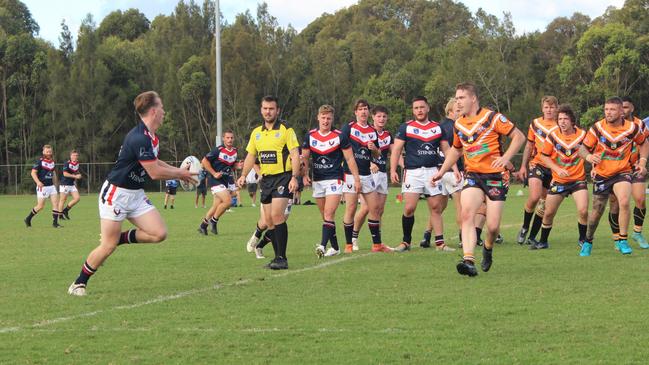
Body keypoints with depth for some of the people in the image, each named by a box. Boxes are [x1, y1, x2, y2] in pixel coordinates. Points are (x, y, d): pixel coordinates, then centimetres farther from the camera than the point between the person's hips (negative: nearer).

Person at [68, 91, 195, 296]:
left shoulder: (151, 137, 6)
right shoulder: (139, 138, -25)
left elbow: (154, 162, 25)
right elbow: (155, 173, -22)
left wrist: (179, 172, 15)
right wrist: (180, 174, -7)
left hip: (136, 195, 9)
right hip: (116, 193, -9)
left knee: (159, 233, -5)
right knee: (108, 246, -7)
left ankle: (120, 238, 14)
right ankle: (79, 283, 9)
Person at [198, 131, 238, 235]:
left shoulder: (235, 151, 7)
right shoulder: (218, 150, -14)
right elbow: (204, 161, -11)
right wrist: (214, 173, -17)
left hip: (227, 181, 7)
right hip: (216, 180, -7)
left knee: (216, 206, 7)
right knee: (228, 201, -20)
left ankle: (203, 225, 21)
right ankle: (213, 221, -1)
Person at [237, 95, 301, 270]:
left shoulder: (286, 130, -4)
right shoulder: (256, 133, 13)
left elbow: (295, 155, -9)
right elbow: (250, 156, 20)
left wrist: (294, 177, -19)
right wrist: (243, 176, 10)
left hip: (283, 177, -7)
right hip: (266, 179, 7)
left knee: (277, 215, -18)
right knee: (268, 220, 5)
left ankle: (282, 258, -15)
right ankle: (279, 257, 14)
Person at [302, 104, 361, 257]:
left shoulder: (339, 136, -6)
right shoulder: (310, 136, 3)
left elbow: (350, 159, -1)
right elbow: (305, 157, 11)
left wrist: (357, 179, -3)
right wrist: (305, 175, -3)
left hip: (334, 179, -4)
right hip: (317, 180, 4)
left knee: (329, 214, -17)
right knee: (325, 216, 9)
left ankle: (323, 246, -26)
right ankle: (335, 247, 20)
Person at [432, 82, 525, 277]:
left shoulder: (492, 117, -8)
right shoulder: (458, 124, 10)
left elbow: (519, 136, -7)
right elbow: (456, 149, 28)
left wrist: (506, 157, -19)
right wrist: (442, 171, 22)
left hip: (495, 175, -4)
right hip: (472, 175, 4)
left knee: (493, 226, -6)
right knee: (467, 213, -22)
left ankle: (488, 248, 30)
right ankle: (469, 260, -29)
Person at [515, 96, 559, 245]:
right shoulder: (535, 124, 6)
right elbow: (529, 146, 15)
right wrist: (523, 166, 10)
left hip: (553, 169, 0)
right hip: (536, 164, 0)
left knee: (544, 203, 3)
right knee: (535, 196, -20)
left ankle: (532, 237, 14)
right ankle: (524, 228, 2)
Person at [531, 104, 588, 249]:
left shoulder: (582, 135, -8)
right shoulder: (553, 136, -7)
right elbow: (544, 156, -1)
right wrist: (558, 169, -13)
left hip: (578, 179, -1)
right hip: (558, 181, 1)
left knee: (583, 211, -16)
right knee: (548, 213, 6)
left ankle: (583, 239, 8)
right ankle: (543, 242, 26)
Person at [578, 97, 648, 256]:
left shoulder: (632, 128, -8)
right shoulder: (597, 128, -9)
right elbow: (583, 148, -3)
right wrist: (589, 157, -25)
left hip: (623, 172, -1)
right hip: (601, 175, 1)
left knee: (624, 202, -27)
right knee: (597, 211, 7)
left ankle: (622, 240, -13)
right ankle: (588, 242, 32)